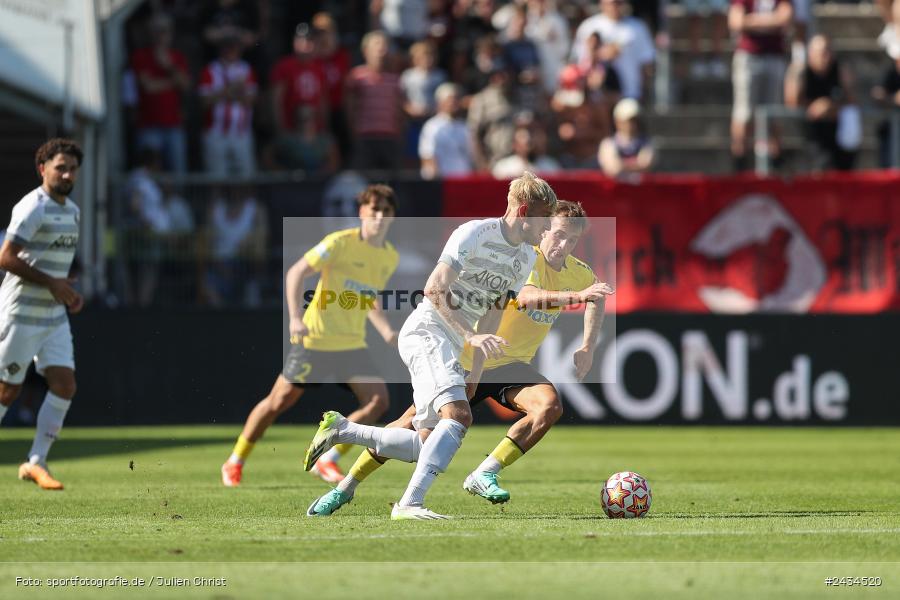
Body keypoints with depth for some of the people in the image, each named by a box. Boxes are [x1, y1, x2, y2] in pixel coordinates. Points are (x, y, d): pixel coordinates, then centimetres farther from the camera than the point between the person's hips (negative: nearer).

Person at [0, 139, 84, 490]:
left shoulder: (72, 211, 13)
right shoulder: (33, 208, -15)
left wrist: (69, 290, 8)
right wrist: (51, 283, -19)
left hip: (54, 317, 8)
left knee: (65, 385, -4)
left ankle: (36, 463, 1)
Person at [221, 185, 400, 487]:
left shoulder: (390, 257, 6)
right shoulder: (340, 243, -14)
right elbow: (296, 273, -14)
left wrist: (385, 329, 6)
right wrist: (295, 317, -24)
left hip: (352, 345, 6)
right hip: (315, 339, -6)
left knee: (378, 401, -9)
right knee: (279, 401, 0)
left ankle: (326, 461, 2)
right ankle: (234, 463, 17)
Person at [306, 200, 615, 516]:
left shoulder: (580, 274, -1)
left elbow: (596, 299, 23)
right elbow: (527, 297, -42)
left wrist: (587, 347, 10)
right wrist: (577, 295, -55)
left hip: (512, 366, 4)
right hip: (470, 359, -4)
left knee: (550, 406, -26)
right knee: (414, 421, -5)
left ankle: (483, 475, -22)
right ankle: (345, 487, 12)